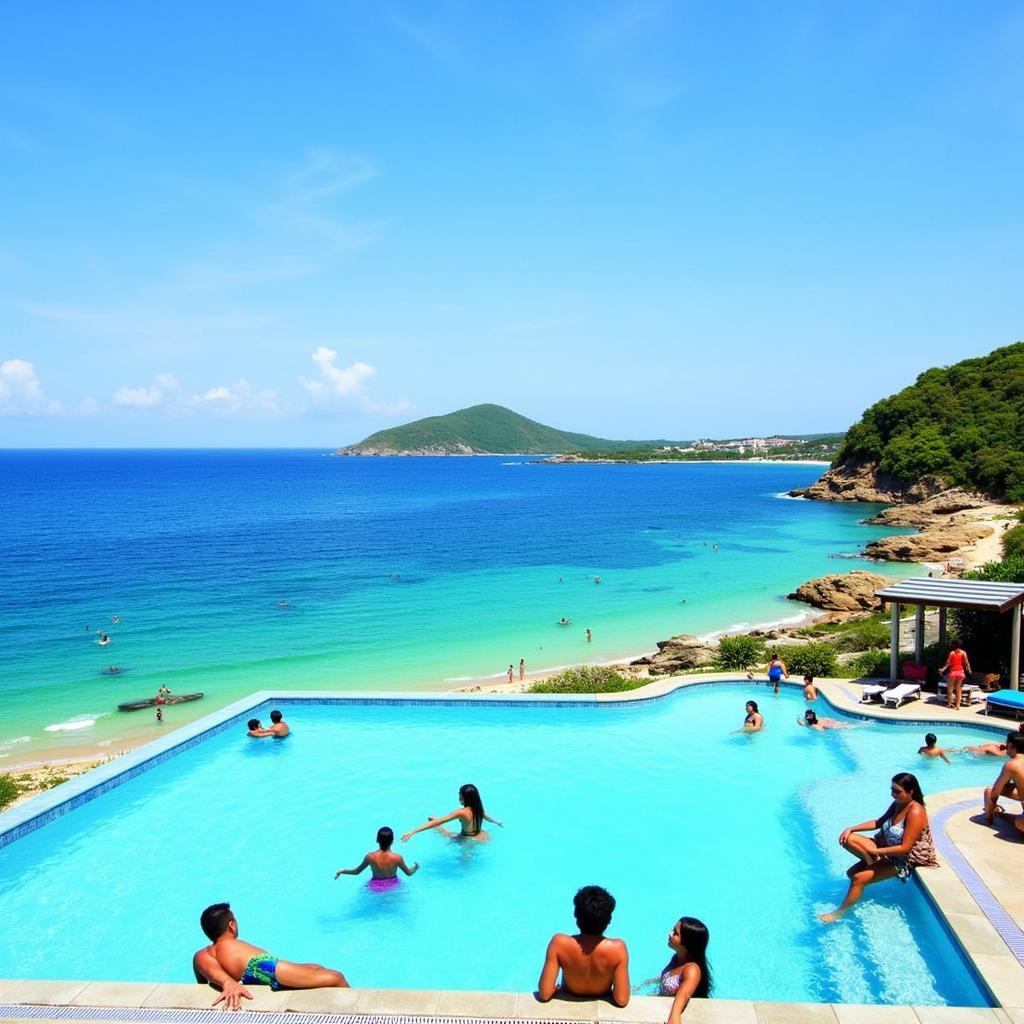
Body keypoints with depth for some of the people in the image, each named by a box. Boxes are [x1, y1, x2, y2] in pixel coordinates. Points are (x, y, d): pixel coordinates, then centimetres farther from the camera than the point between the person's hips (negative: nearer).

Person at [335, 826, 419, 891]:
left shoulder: (370, 857, -20)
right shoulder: (397, 858, -22)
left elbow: (357, 871, -5)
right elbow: (409, 872, -6)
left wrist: (341, 871, 12)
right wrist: (416, 867, 17)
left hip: (376, 887, 1)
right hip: (393, 886, -1)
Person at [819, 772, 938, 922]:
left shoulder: (915, 813, -25)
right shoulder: (897, 804, 0)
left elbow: (904, 849, -28)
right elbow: (879, 823, 13)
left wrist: (875, 851, -23)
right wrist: (852, 829, 1)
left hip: (904, 860, -8)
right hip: (887, 848, 8)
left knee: (859, 878, -19)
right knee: (848, 839, -8)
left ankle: (839, 913, -4)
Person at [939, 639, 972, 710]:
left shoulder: (952, 653, -6)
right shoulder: (963, 653, -1)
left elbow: (948, 663, -9)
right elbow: (966, 663, -7)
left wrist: (942, 669, -4)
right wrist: (969, 669, 7)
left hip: (953, 672, -3)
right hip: (960, 672, 3)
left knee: (950, 688, 9)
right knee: (958, 689, 10)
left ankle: (949, 703, 8)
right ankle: (957, 705, 8)